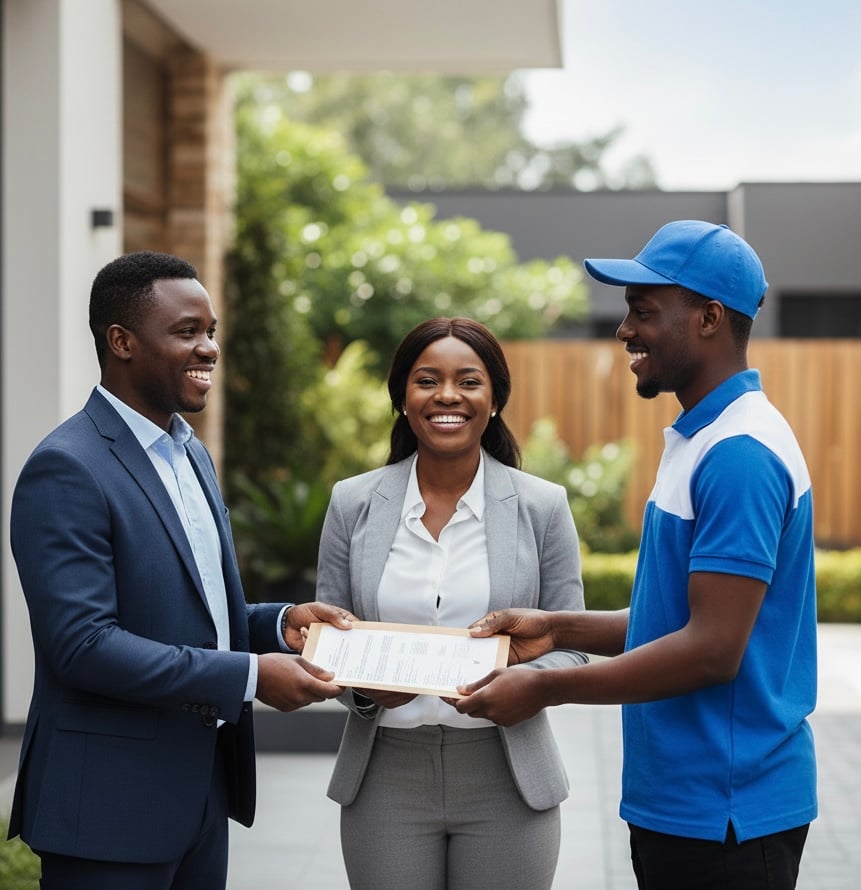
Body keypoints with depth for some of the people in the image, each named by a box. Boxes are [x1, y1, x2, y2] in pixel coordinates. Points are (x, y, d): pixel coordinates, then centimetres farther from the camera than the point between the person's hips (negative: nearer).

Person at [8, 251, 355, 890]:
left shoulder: (192, 455, 14)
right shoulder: (66, 469, -15)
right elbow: (83, 643, -22)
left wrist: (278, 623, 1)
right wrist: (250, 676, -22)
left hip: (204, 787, 8)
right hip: (112, 802, -8)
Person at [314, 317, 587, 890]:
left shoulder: (543, 506, 0)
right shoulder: (353, 503, 4)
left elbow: (568, 645, 3)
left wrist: (527, 683, -19)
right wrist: (363, 683, -14)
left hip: (506, 782, -1)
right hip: (386, 779, 1)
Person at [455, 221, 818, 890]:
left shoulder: (740, 454, -20)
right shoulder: (700, 439, 13)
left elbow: (713, 648, -23)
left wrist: (546, 689, -17)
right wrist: (558, 629, 6)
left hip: (724, 813, -9)